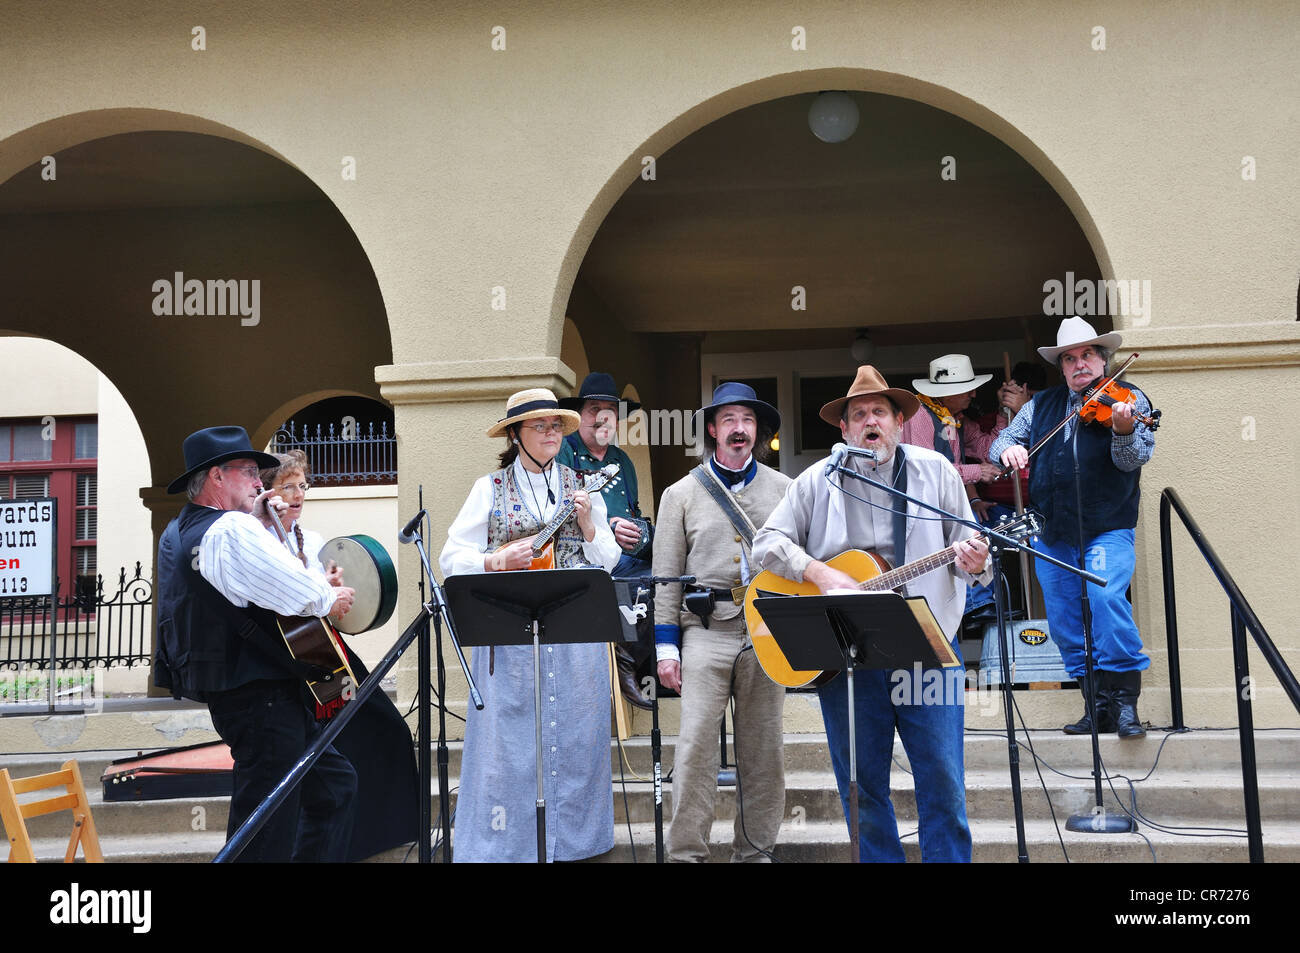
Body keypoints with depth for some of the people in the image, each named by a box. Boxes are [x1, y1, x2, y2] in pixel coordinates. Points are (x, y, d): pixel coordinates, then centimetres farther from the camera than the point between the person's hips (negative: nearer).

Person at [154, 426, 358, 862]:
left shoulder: (177, 531, 14)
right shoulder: (232, 529, -17)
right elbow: (300, 593, -27)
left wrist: (260, 523, 17)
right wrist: (333, 598, -7)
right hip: (261, 693, -11)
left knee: (335, 781, 20)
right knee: (268, 835, -7)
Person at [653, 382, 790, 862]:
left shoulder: (783, 489, 10)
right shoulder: (682, 494, 7)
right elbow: (666, 576, 5)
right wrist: (666, 646, -1)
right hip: (705, 631, -2)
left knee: (764, 750, 6)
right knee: (695, 746, -7)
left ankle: (755, 850, 17)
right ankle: (686, 852, -1)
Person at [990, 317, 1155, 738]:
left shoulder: (1128, 400, 0)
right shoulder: (1042, 404, 13)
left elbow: (1134, 459, -12)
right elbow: (1002, 441, 12)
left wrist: (1124, 431, -33)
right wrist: (1008, 448, -12)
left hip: (1106, 529, -5)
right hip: (1052, 533, 5)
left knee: (1106, 596, -25)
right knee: (1065, 621, 6)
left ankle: (1124, 700, -14)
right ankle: (1097, 707, 17)